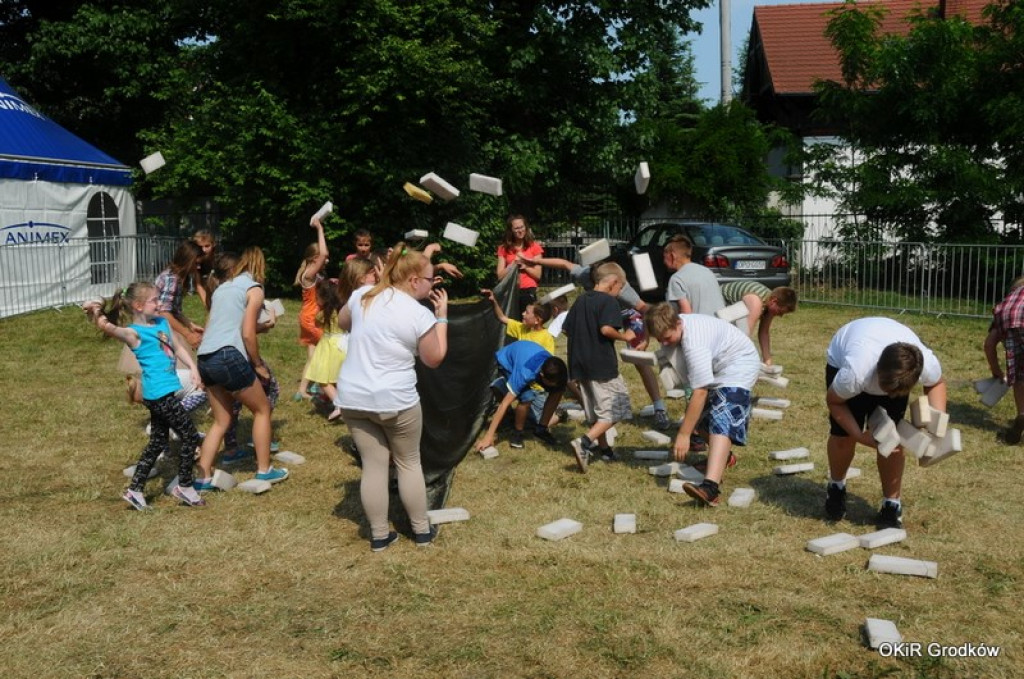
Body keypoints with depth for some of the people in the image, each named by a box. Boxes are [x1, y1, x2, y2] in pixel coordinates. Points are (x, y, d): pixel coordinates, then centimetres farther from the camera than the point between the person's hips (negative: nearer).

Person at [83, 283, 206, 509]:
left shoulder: (162, 322, 12)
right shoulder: (134, 333, -11)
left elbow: (177, 347, 18)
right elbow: (109, 328, -28)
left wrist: (192, 367, 3)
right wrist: (95, 314, -48)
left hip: (162, 394, 9)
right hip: (160, 394, -9)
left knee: (158, 442, 17)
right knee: (190, 436, -2)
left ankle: (135, 490, 26)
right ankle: (184, 487, 12)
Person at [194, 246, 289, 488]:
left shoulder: (223, 287, 22)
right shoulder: (254, 288, 0)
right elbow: (247, 334, -8)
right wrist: (258, 365, 4)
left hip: (205, 358, 7)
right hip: (229, 357, -7)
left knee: (221, 421, 16)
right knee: (262, 409, 12)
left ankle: (203, 477, 10)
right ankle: (264, 470, 16)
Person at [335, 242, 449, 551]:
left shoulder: (362, 295, 1)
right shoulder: (420, 315, -13)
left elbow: (342, 323, 21)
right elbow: (434, 359, 0)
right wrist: (442, 316, 5)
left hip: (353, 397, 4)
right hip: (396, 400, -4)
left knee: (373, 465, 10)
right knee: (409, 462, 14)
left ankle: (379, 535, 17)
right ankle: (422, 530, 23)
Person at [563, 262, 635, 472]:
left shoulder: (580, 300, 13)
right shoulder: (608, 301, -10)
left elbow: (566, 328, 14)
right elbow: (606, 328, -24)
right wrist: (625, 337, -9)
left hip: (580, 365, 8)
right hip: (602, 365, -8)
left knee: (596, 411, 18)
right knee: (614, 409, -3)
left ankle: (603, 449, 26)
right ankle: (584, 443, -17)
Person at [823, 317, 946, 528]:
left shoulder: (927, 363, -36)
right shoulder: (854, 372, -46)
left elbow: (937, 383, -9)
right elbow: (834, 400, -24)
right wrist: (860, 436, -33)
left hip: (893, 373, 2)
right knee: (842, 435, -8)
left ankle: (892, 505, 5)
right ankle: (836, 487, 22)